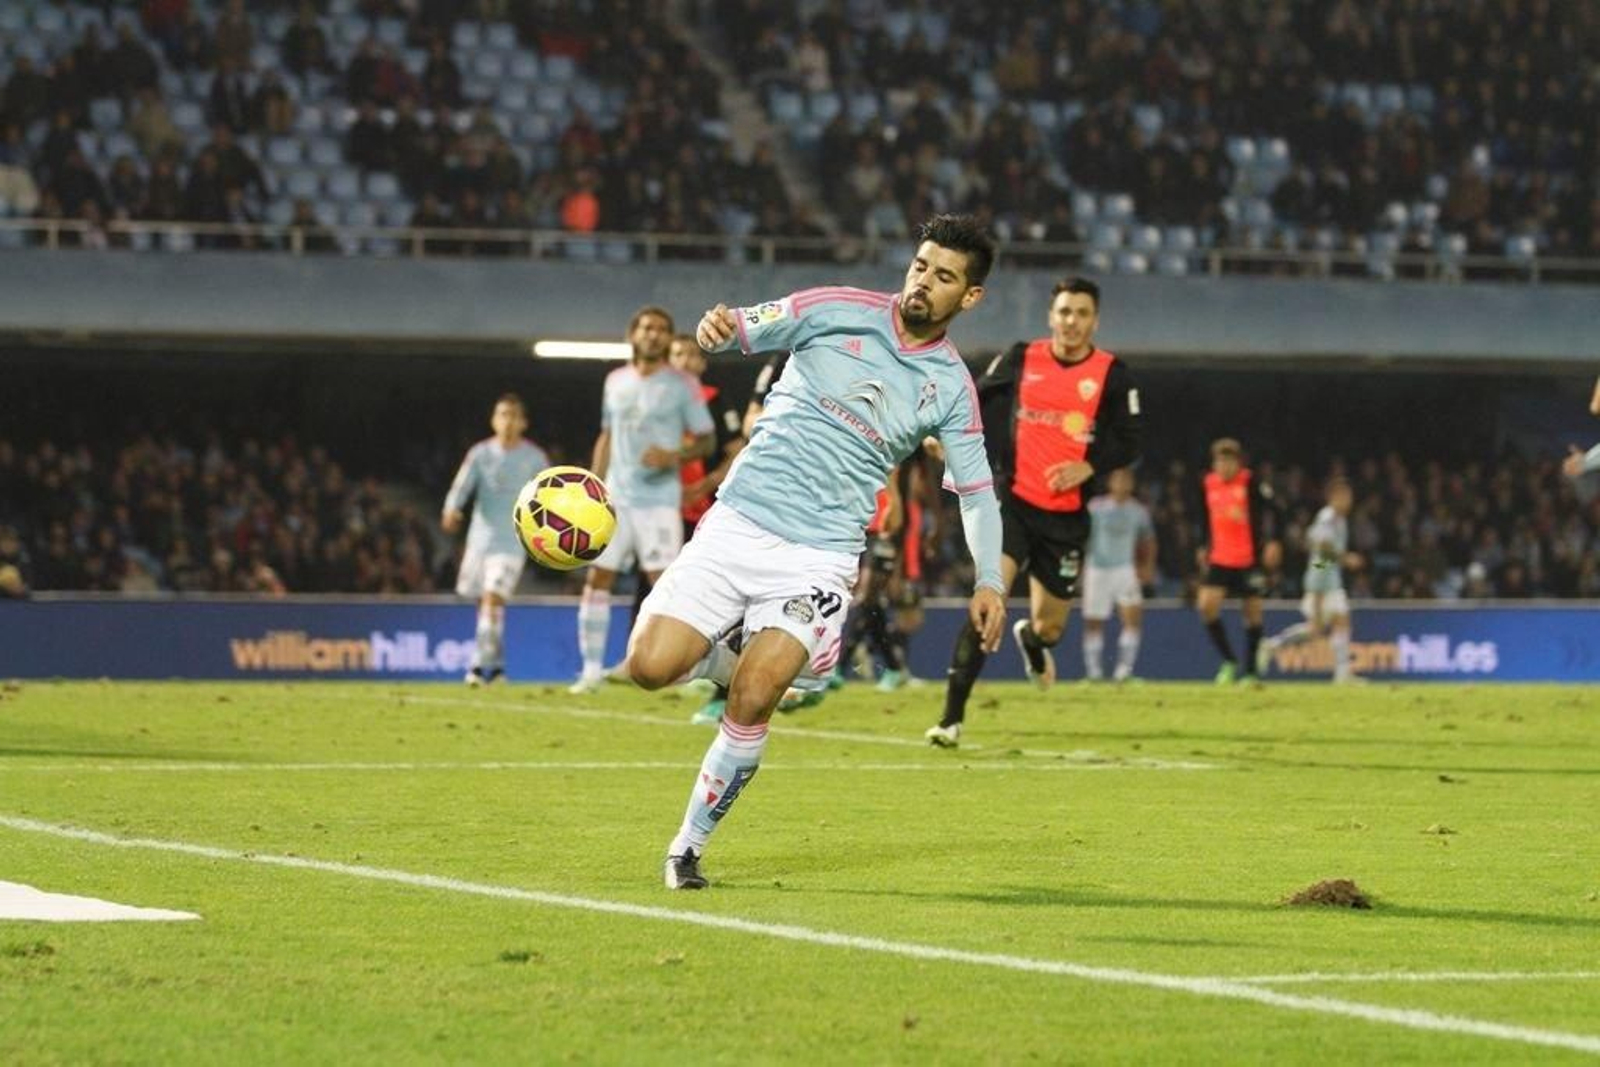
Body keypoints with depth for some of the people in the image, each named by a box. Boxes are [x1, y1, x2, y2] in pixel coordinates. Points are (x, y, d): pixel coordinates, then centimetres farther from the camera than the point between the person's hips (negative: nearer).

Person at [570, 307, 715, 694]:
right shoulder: (616, 381, 12)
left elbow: (706, 441, 0)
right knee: (597, 579, 0)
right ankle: (592, 669, 7)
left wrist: (674, 456, -19)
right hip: (616, 497, 5)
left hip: (659, 499, -5)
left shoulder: (683, 386, -2)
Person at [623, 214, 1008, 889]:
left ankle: (689, 846, 0)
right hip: (737, 522, 1)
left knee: (751, 701, -19)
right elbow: (741, 330, -1)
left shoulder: (951, 386, 5)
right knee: (649, 666, -13)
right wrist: (717, 327, -26)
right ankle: (744, 656, 21)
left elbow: (976, 487, 12)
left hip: (819, 556, -1)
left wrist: (988, 580, 0)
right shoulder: (837, 312, 1)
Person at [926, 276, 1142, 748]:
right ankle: (952, 717, -22)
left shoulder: (1112, 374, -2)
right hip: (1014, 501, -1)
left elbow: (1129, 443, -2)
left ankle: (1032, 639, 53)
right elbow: (979, 399, 16)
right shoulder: (1021, 358, 2)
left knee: (1050, 627, 10)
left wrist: (1088, 466, -17)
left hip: (1067, 517, 1)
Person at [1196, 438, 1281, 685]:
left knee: (1253, 611, 4)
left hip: (1250, 560, -4)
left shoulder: (1251, 483, -9)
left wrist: (1274, 543, -20)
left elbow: (1276, 510, -11)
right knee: (1206, 605, -13)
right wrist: (1207, 549, 18)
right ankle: (1229, 661, 0)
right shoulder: (1210, 484, 6)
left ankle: (1251, 671, 16)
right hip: (1220, 560, 4)